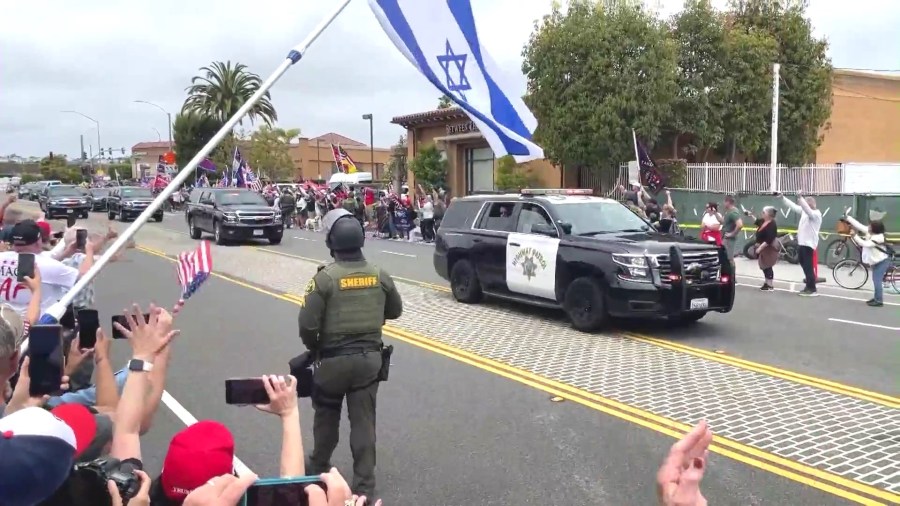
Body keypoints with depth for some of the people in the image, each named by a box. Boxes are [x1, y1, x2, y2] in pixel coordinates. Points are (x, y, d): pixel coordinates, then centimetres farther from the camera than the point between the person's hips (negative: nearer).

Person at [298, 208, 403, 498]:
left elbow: (307, 324, -16)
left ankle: (319, 468, 39)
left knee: (326, 416, 19)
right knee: (364, 422, 9)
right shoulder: (380, 276, -2)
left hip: (334, 359, -3)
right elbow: (395, 311, 13)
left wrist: (313, 348, 3)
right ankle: (364, 485, 12)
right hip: (370, 358, 3)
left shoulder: (325, 278, -15)